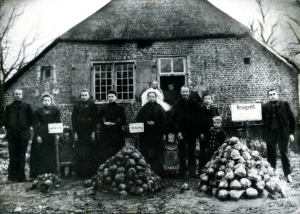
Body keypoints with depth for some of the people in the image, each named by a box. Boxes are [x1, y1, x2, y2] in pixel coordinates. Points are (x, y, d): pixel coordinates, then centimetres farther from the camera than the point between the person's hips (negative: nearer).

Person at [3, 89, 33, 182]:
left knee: (22, 156, 2)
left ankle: (21, 176, 7)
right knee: (13, 156, 0)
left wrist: (26, 128, 3)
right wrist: (9, 128, 5)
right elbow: (5, 119, 13)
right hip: (12, 135, 1)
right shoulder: (9, 107, 11)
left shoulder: (27, 106, 8)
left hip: (24, 134, -1)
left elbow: (31, 118, 9)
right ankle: (12, 176, 5)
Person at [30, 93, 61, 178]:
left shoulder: (56, 111, 9)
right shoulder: (37, 112, 8)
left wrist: (57, 134, -12)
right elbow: (35, 124, 2)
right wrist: (37, 135, -10)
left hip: (52, 136, 0)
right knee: (39, 156, -1)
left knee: (51, 156, -2)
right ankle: (39, 176, 4)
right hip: (40, 136, 0)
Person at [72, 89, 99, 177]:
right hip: (79, 133, 2)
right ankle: (80, 172, 10)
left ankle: (91, 172, 7)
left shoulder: (93, 106, 2)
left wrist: (93, 132, -10)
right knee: (79, 153, 2)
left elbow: (95, 120, -2)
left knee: (90, 152, -1)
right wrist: (75, 132, -3)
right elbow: (74, 120, 5)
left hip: (89, 133, -2)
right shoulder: (76, 107, 8)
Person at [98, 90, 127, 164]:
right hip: (105, 132, 1)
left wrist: (115, 123, -14)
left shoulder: (120, 108, 3)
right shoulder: (103, 107, 9)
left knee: (116, 151, -3)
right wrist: (104, 123, -9)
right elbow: (99, 119, 11)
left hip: (116, 132, -1)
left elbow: (123, 121, 0)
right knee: (104, 152, -1)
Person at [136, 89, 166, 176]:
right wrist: (146, 122, -9)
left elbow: (163, 120, -3)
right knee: (146, 154, 1)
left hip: (156, 134, -2)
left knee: (156, 154, -1)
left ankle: (157, 171, 8)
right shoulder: (144, 108, 9)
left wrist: (155, 123, -12)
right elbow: (138, 119, 5)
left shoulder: (159, 108, 2)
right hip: (145, 135, 2)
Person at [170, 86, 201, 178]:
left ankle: (192, 171, 20)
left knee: (191, 152, 9)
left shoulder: (194, 104, 5)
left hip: (192, 132, 1)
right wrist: (178, 131, -12)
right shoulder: (177, 105, 0)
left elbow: (198, 118, 2)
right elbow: (173, 118, -5)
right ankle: (183, 172, 10)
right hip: (182, 132, -1)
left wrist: (199, 131, -5)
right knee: (182, 152, 3)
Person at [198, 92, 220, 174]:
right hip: (204, 133, -2)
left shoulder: (215, 109, 14)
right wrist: (200, 133, -8)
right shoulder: (200, 109, 5)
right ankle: (201, 170, 5)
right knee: (203, 152, -1)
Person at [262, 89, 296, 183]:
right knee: (271, 155, 9)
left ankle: (288, 174, 18)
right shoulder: (265, 107, 5)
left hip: (283, 133, -1)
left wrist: (291, 133, -2)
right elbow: (261, 119, 7)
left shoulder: (284, 104, 2)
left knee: (284, 154, 6)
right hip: (270, 134, 1)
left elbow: (291, 119, 1)